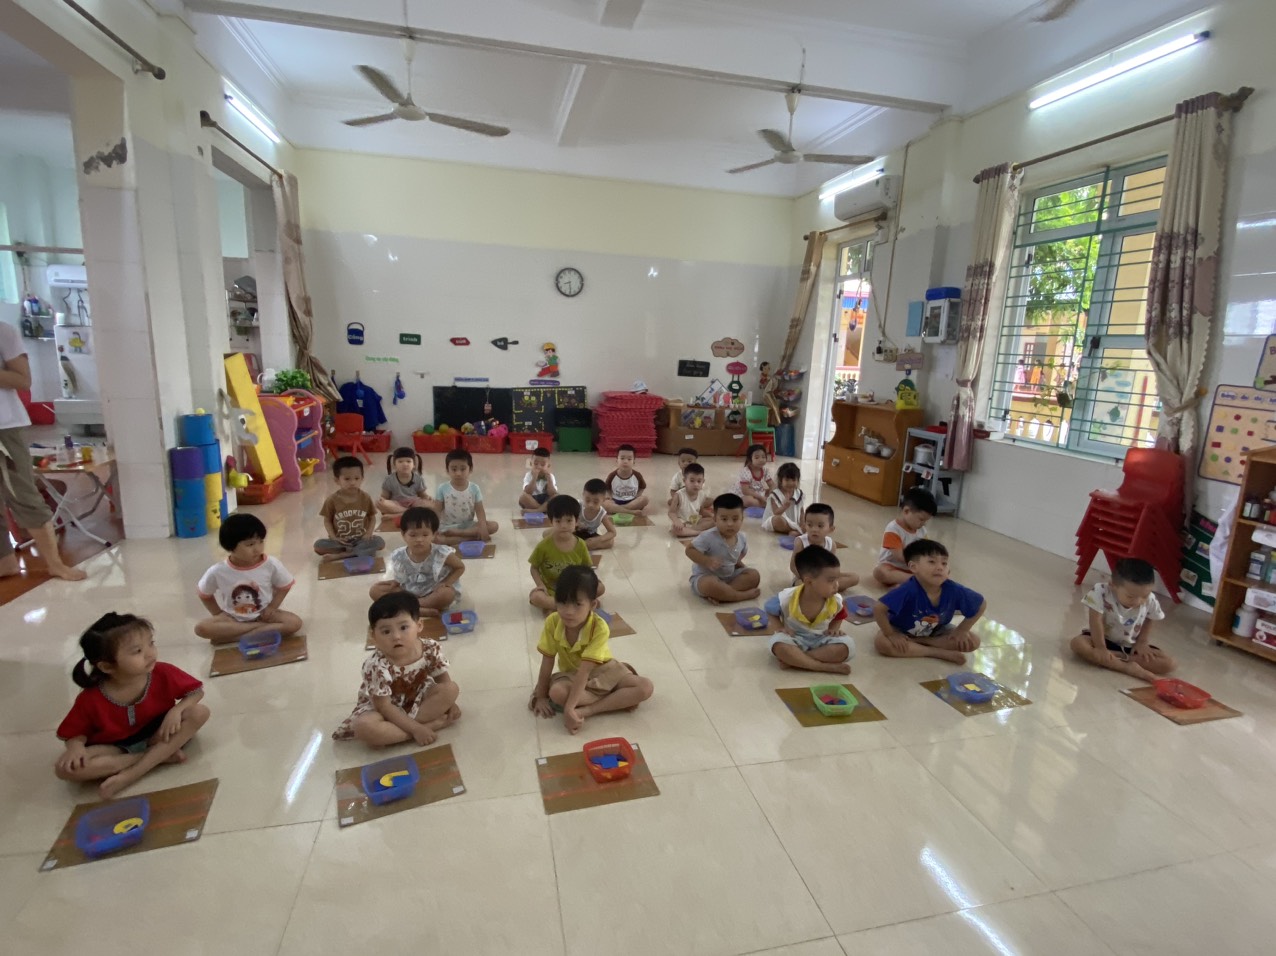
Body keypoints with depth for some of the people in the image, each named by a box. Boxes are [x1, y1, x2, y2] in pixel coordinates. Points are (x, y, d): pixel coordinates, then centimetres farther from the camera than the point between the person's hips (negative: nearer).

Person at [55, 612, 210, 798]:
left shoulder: (163, 674, -20)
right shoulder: (91, 699, -20)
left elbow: (196, 691, -8)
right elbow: (74, 733, -5)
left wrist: (176, 710, -25)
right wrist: (75, 746, -27)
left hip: (157, 735, 0)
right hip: (115, 748, 0)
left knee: (199, 712, -26)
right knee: (66, 768, -27)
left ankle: (130, 775, -25)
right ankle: (161, 756, -25)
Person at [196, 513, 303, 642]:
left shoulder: (271, 564, -17)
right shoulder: (217, 572, -15)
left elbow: (284, 587, 0)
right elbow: (205, 595, 3)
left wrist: (272, 607, -13)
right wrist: (219, 615, -5)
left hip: (262, 615, 0)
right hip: (232, 618, 0)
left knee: (295, 622, -26)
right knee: (202, 628, -27)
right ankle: (263, 628, -23)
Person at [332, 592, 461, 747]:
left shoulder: (431, 649, -20)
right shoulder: (377, 666, -32)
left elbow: (443, 680, -2)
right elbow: (384, 707, -27)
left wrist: (448, 703, -15)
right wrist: (415, 729, -29)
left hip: (417, 699, 4)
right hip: (381, 706, -4)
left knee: (452, 688, -18)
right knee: (364, 727, -35)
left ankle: (400, 728, -19)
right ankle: (432, 724, -27)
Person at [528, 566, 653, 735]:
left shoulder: (599, 628, -30)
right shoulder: (552, 623, -21)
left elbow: (585, 670, -34)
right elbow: (547, 662, -11)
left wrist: (569, 708, -38)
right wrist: (541, 696, -7)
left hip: (601, 670, -1)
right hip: (570, 674, 1)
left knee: (645, 688, -24)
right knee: (556, 692, -34)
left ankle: (586, 710, -26)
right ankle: (619, 700, -19)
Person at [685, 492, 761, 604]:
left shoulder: (742, 538, -5)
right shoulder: (708, 537, -25)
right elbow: (690, 549, -21)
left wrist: (739, 563, 1)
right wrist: (707, 561, -30)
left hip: (730, 575, 7)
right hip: (705, 576, -7)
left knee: (754, 576, -11)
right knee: (710, 584, -40)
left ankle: (718, 595, -24)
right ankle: (743, 595, -21)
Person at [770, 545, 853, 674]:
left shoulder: (835, 601, -13)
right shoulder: (788, 598, -21)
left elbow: (840, 616, 11)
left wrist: (834, 628, -9)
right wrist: (782, 627, -17)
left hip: (821, 640, 3)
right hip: (795, 639, -3)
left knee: (847, 646, -27)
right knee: (778, 645, -36)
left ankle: (794, 659, -27)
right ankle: (827, 666, -34)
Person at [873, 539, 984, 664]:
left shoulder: (953, 590, -26)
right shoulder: (909, 590, -39)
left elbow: (982, 604, -8)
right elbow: (878, 608, -39)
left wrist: (962, 630, -9)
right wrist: (891, 634, -28)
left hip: (935, 631, 4)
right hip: (902, 631, -4)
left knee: (973, 642, -10)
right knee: (882, 643, -32)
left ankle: (917, 641, -10)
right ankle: (940, 653, -21)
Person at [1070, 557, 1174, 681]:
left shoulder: (1151, 601, -16)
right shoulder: (1101, 592, -26)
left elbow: (1150, 621, 3)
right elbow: (1096, 622, -24)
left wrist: (1142, 642, -6)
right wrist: (1100, 647, -24)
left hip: (1132, 646, 3)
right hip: (1105, 639, -3)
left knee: (1169, 664, -15)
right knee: (1078, 643, -32)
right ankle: (1128, 667, -32)